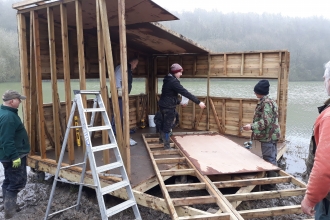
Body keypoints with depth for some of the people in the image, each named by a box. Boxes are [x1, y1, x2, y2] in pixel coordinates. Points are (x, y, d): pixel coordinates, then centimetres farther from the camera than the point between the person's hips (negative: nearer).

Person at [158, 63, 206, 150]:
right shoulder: (173, 82, -21)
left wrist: (179, 102, 16)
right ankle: (167, 146, 8)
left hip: (164, 105, 10)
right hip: (168, 107, -10)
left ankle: (162, 140, 39)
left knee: (164, 124, 23)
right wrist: (198, 102, -27)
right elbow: (185, 92, -27)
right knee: (168, 126, -1)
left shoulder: (169, 80, 11)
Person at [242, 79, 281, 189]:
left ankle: (271, 183, 7)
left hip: (268, 136, -11)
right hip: (270, 135, 11)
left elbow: (265, 122, -25)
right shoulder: (269, 101, 14)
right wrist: (253, 125, 22)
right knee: (271, 159, 17)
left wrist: (252, 127, -25)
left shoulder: (266, 103, -18)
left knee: (269, 159, -2)